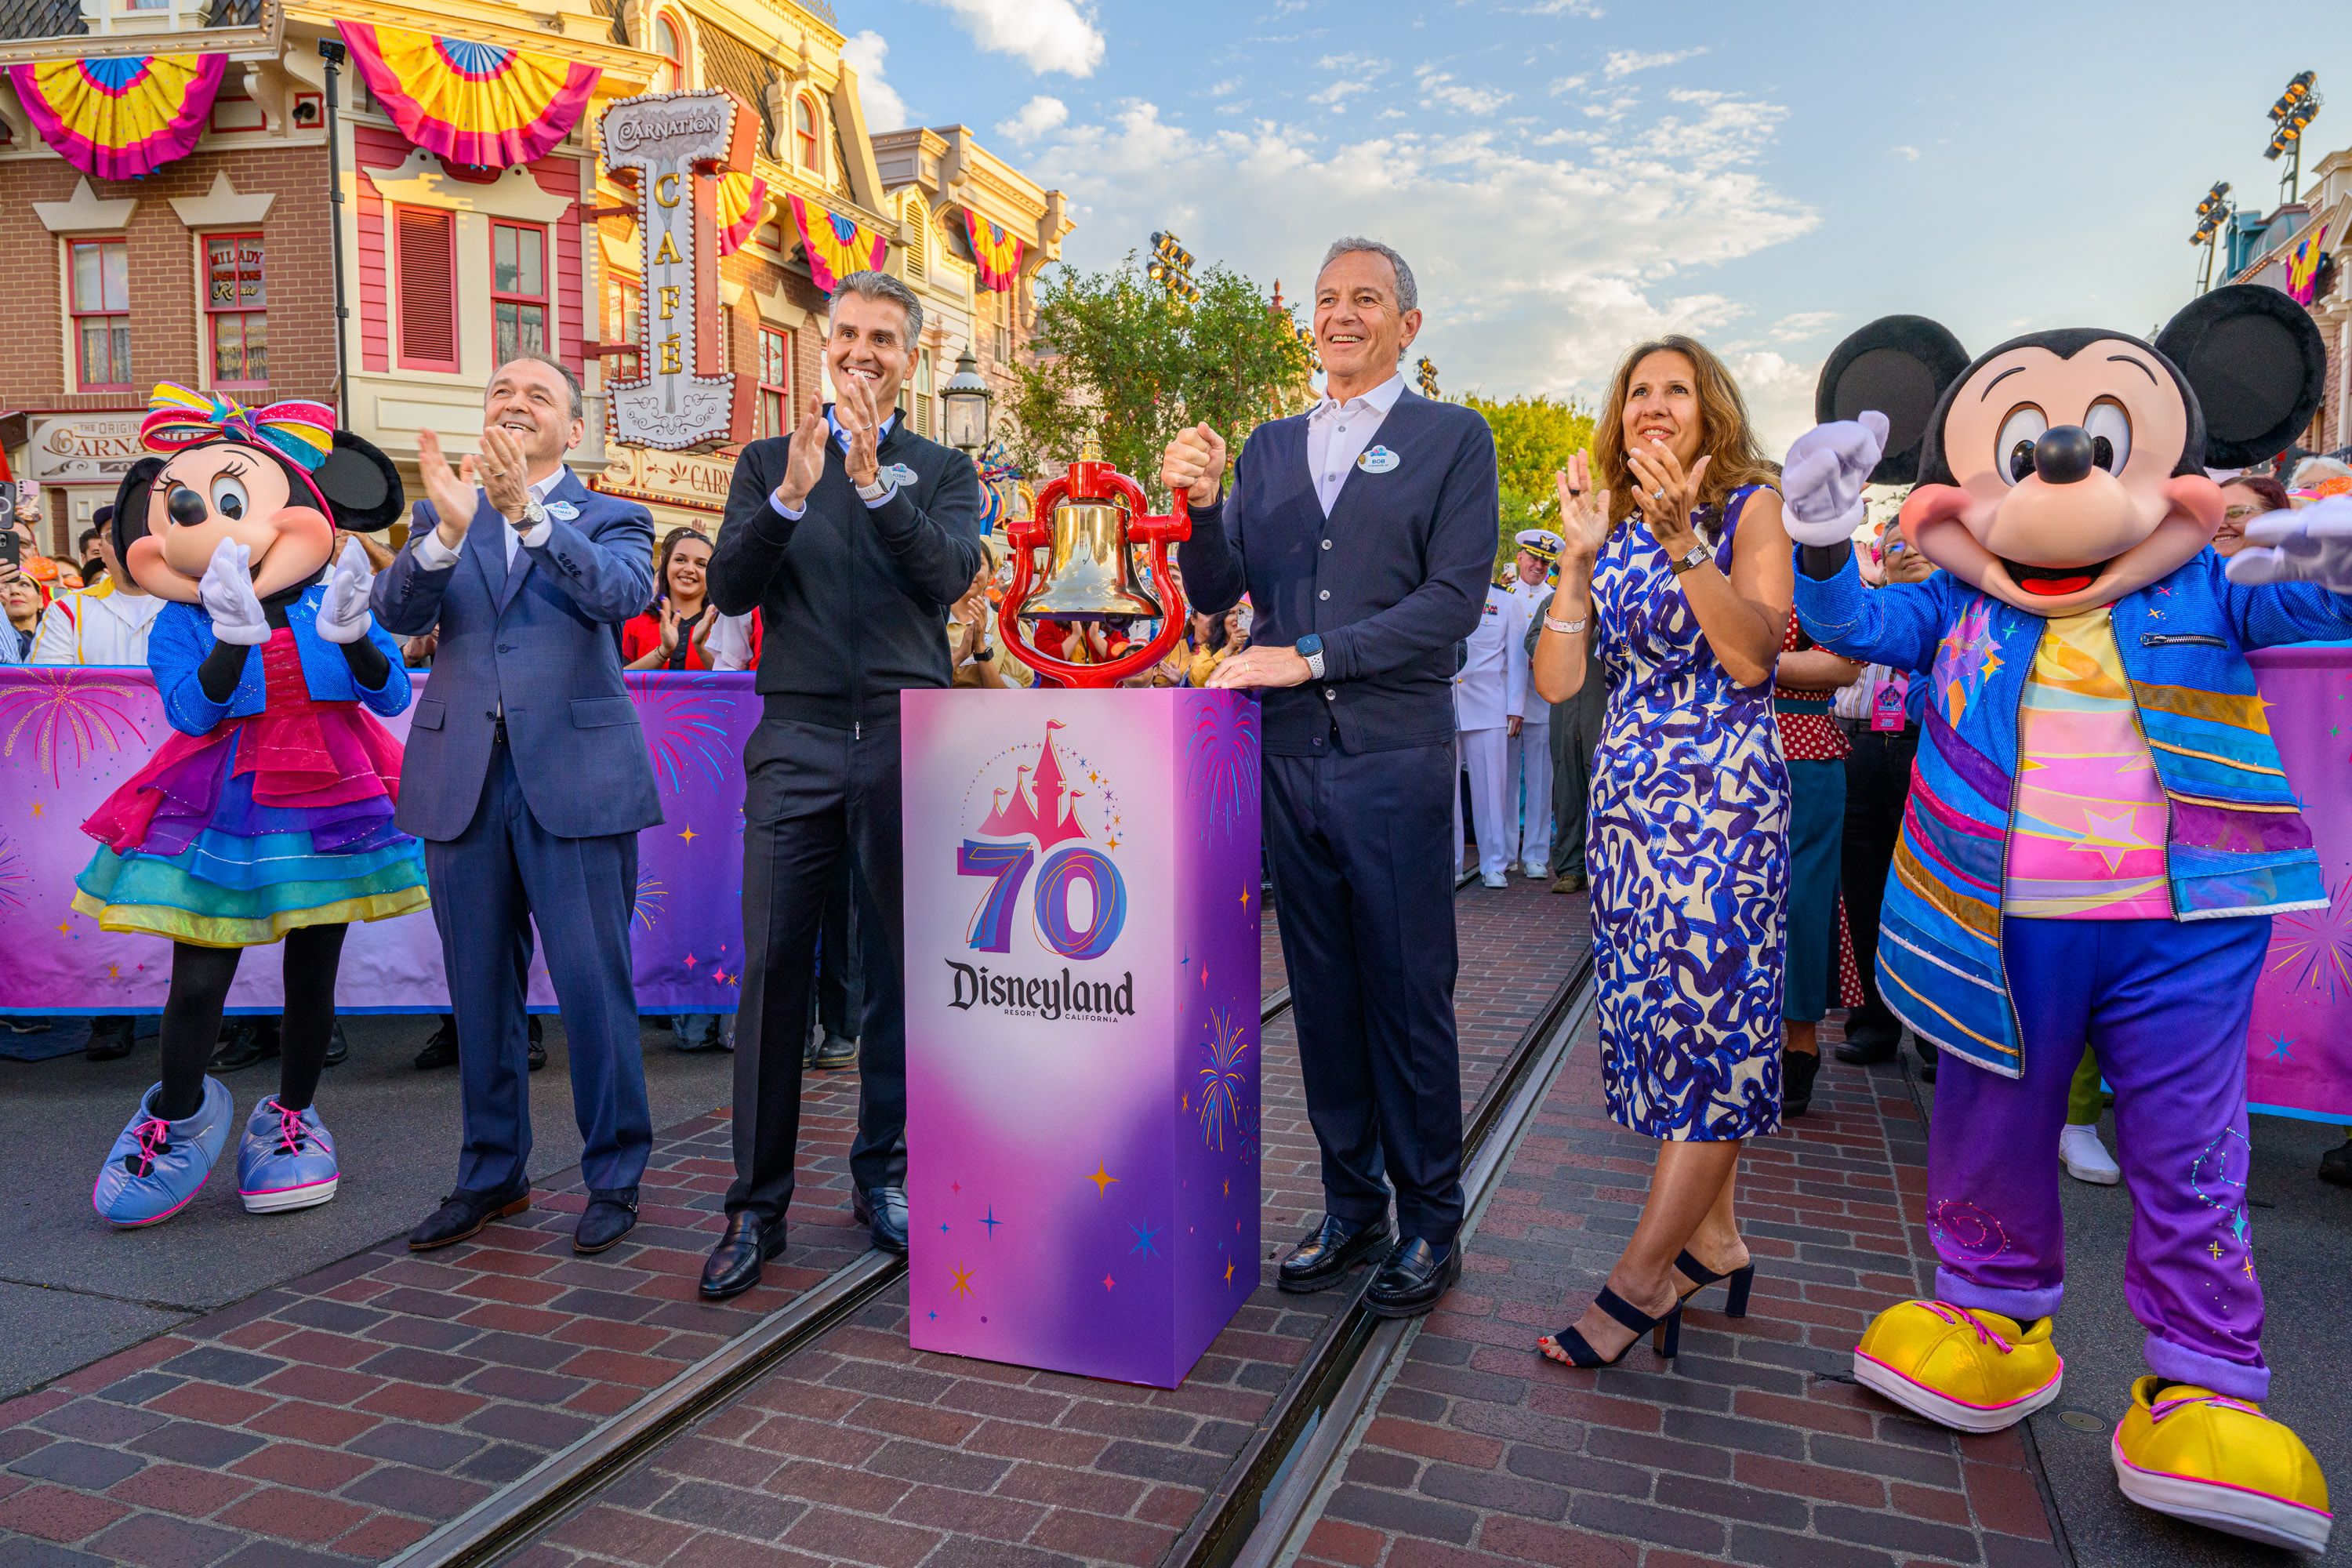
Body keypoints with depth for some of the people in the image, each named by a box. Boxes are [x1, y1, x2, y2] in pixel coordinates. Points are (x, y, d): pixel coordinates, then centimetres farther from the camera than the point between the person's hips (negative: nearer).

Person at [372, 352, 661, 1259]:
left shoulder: (610, 520, 5)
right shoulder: (441, 515, 13)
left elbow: (623, 591, -17)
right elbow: (396, 613, -3)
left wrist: (527, 511, -29)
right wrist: (450, 528, -21)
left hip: (573, 777, -3)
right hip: (463, 778, 4)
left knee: (593, 985, -1)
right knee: (480, 989, 13)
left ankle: (615, 1175, 15)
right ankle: (492, 1174, 28)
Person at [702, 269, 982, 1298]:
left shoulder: (943, 472, 11)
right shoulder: (767, 463, 14)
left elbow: (950, 574, -7)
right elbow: (728, 590, 1)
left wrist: (875, 476, -17)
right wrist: (791, 494, -13)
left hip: (907, 741, 0)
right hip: (797, 741, 0)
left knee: (898, 966, 6)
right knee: (771, 966, -3)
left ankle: (884, 1176, 21)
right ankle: (757, 1203, 8)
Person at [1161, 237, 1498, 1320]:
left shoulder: (1453, 439, 3)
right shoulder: (1269, 446, 16)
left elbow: (1455, 597, -8)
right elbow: (1217, 593, 11)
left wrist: (1309, 655, -14)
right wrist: (1201, 505, -8)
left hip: (1394, 759, -4)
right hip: (1288, 757, 4)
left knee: (1409, 996, 2)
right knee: (1323, 994, 11)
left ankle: (1430, 1222, 18)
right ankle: (1352, 1206, 25)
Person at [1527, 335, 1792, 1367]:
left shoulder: (1751, 508, -2)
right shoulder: (1612, 525, 11)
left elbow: (1753, 656, -17)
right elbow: (1556, 680, 0)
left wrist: (1683, 543, -25)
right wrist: (1581, 554, -8)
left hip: (1724, 797, -5)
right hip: (1627, 796, 6)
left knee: (1708, 1016, -6)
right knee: (1660, 1014, 9)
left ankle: (1641, 1279, 2)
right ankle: (1713, 1237, 25)